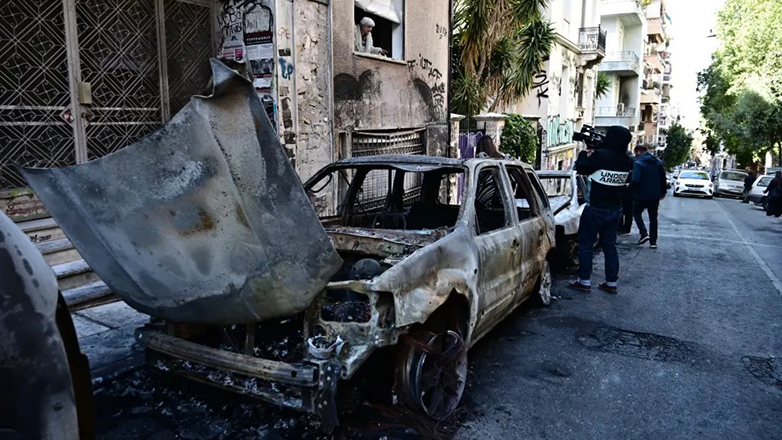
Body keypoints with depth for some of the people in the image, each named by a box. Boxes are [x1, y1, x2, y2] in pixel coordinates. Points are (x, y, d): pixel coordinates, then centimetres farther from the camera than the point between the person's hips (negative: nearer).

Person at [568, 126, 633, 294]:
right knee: (609, 245, 15)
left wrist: (586, 152, 8)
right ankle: (611, 282, 20)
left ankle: (584, 281, 9)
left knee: (586, 244, 6)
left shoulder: (600, 155, -22)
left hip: (596, 209, -6)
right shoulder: (626, 160, -1)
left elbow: (580, 168, -9)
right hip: (615, 209, 6)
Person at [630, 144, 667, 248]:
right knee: (653, 217, 13)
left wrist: (631, 188, -5)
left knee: (636, 213, 16)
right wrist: (663, 192, 21)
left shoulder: (638, 163, -16)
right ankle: (653, 241, 13)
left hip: (642, 195, -6)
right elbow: (663, 179, 11)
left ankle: (644, 233, -3)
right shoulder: (658, 162, 7)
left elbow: (636, 180, -24)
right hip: (655, 195, 6)